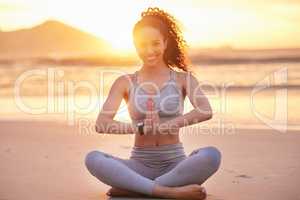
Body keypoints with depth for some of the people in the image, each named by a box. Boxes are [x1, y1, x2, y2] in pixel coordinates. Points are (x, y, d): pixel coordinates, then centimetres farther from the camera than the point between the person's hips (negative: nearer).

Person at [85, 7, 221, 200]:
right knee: (93, 158, -26)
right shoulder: (125, 82, 7)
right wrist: (141, 127, -19)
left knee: (212, 155, -31)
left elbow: (206, 111, -14)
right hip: (141, 165, 1)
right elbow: (101, 124, -5)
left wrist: (165, 125, -23)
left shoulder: (183, 79, 5)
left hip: (175, 164, 0)